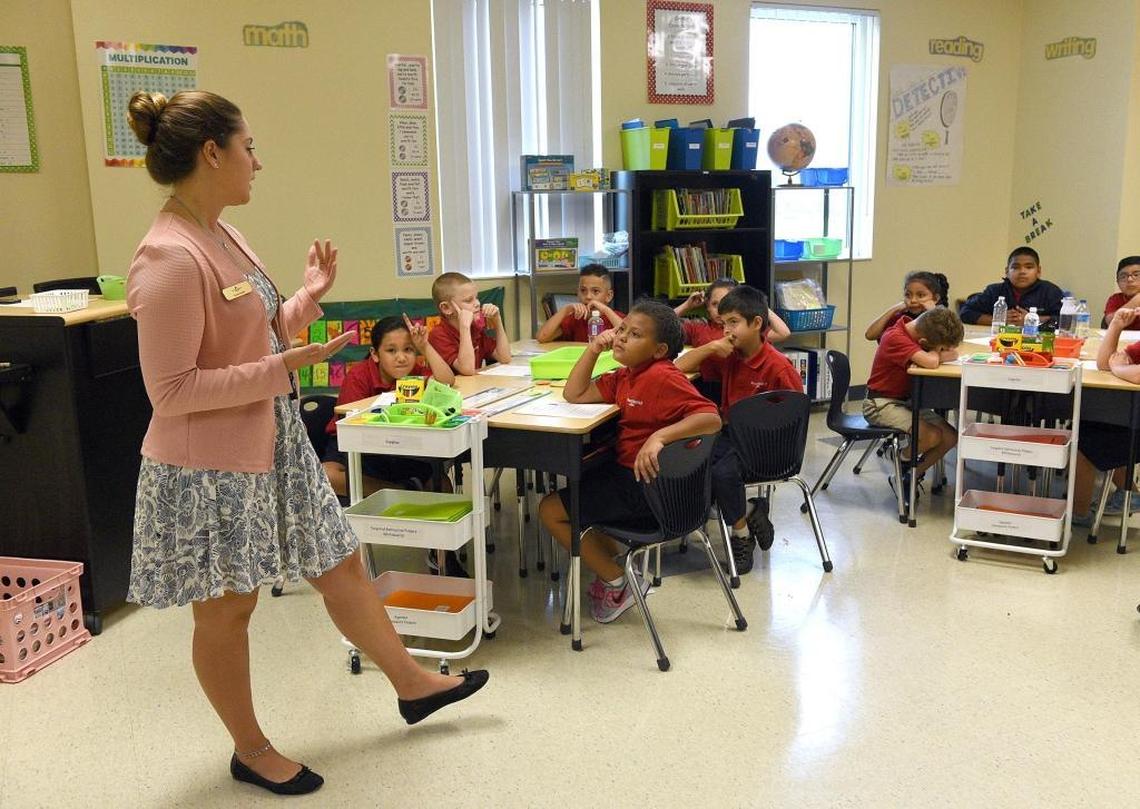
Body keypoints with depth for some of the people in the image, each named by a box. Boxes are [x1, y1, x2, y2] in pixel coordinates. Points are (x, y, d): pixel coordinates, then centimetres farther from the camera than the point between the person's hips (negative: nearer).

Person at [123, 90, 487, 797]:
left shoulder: (221, 235, 6)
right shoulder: (170, 259, -23)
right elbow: (171, 390, -24)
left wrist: (306, 301, 3)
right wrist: (283, 369, -25)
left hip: (274, 445, 9)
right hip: (210, 466, -9)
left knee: (339, 563, 18)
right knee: (227, 608, 10)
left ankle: (413, 684, 36)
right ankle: (251, 750, 32)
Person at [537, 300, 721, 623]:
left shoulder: (661, 377, -21)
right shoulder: (625, 377, 8)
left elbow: (711, 418, -31)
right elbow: (575, 395, 11)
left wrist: (660, 436, -43)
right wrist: (594, 348, 4)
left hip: (647, 484, -10)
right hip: (628, 471, 10)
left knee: (551, 510, -2)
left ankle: (616, 584, 5)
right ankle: (612, 562, 26)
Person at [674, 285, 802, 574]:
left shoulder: (778, 367, -15)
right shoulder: (726, 355, 2)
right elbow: (680, 367, 4)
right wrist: (709, 347, -11)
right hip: (731, 432, 7)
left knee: (723, 471, -31)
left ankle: (742, 535, -4)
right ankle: (749, 512, -1)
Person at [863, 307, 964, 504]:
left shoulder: (916, 330, 0)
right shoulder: (896, 338, -26)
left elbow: (952, 352, 2)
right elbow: (930, 362, -38)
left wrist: (941, 354, -20)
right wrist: (937, 354, -15)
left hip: (906, 400, 9)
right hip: (881, 403, -9)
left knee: (950, 437, -2)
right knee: (932, 436, -25)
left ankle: (910, 478, 13)